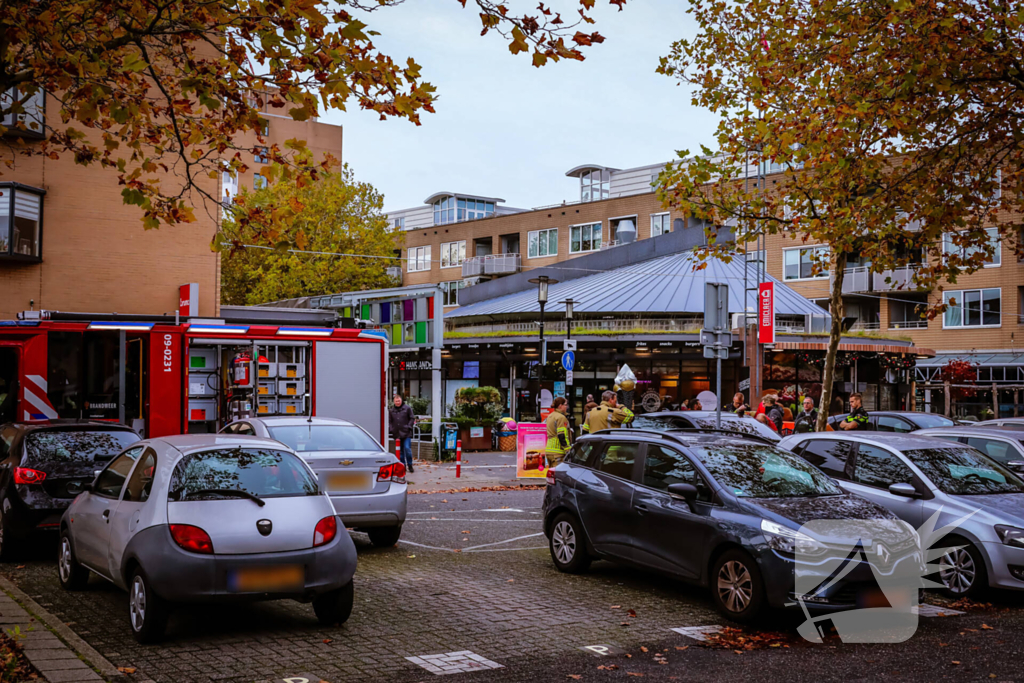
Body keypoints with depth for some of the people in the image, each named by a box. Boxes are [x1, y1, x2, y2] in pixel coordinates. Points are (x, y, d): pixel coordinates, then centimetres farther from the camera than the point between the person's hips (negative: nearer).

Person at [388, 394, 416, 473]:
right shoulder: (391, 410, 9)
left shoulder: (407, 408, 1)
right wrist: (392, 429, 3)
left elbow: (412, 418, 3)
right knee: (400, 451, 8)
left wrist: (408, 427, -6)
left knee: (407, 448, -11)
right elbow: (390, 421, 15)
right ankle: (403, 465, 17)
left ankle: (410, 465, 2)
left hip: (406, 433, -3)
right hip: (397, 433, 3)